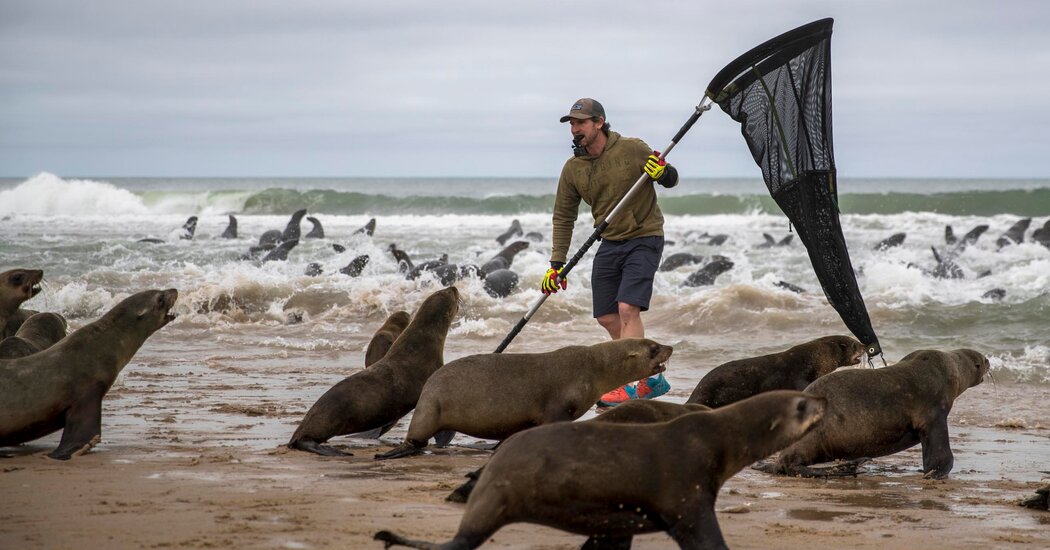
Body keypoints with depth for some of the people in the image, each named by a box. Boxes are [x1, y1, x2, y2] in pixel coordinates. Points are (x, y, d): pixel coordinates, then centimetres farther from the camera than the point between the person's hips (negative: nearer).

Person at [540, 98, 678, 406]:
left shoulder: (632, 149, -10)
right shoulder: (573, 168, 2)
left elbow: (671, 180, 2)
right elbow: (563, 217, 6)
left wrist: (663, 173, -23)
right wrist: (556, 264, 0)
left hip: (644, 239, -6)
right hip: (609, 245, 6)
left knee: (627, 309, -20)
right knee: (607, 319, 3)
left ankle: (629, 386, -20)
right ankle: (651, 379, 17)